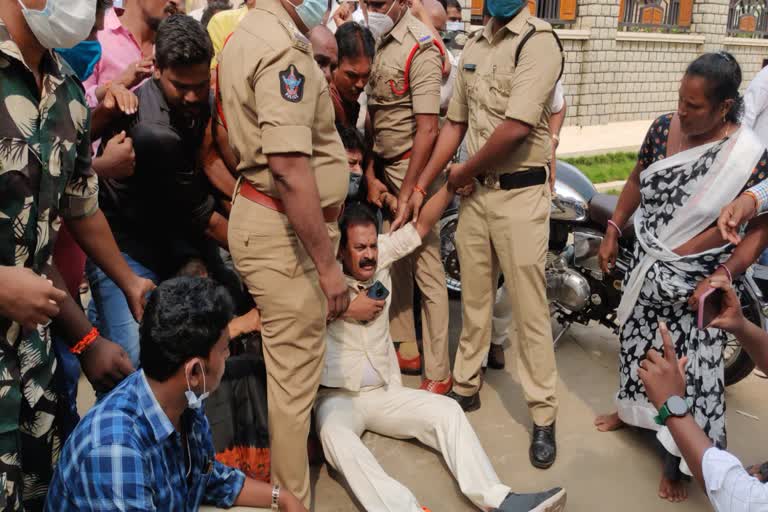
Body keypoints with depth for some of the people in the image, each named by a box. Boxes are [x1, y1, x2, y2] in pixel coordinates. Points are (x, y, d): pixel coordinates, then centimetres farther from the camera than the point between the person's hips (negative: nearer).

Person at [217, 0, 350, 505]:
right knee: (295, 374, 3)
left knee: (288, 362, 23)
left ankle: (292, 450, 42)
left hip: (258, 211, 10)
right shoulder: (282, 48, -20)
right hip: (285, 230, -10)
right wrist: (327, 264, -23)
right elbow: (289, 167, -28)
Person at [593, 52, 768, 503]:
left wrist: (719, 278, -27)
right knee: (637, 341, 22)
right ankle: (634, 409, 48)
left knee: (692, 368, 3)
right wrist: (612, 234, 6)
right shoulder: (663, 128, -6)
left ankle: (678, 459, 21)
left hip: (696, 282, -5)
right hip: (647, 268, 5)